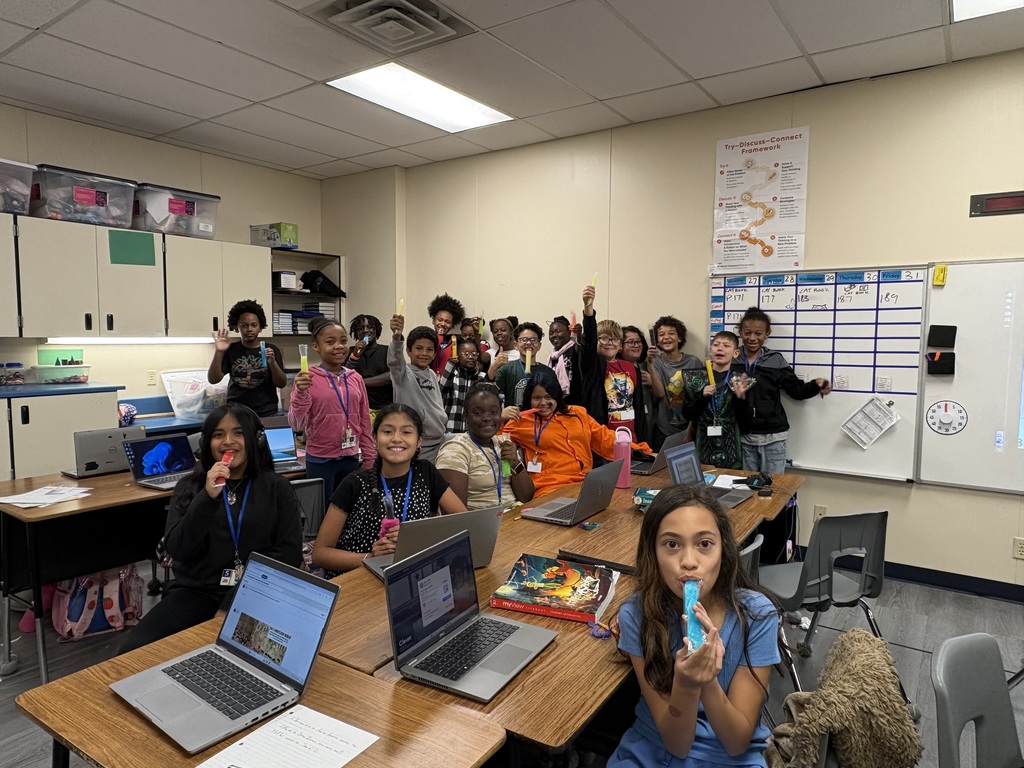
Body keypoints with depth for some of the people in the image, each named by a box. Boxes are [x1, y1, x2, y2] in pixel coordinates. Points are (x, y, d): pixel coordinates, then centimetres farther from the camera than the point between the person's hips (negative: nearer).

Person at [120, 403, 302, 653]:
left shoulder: (277, 488, 4)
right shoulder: (190, 487, 10)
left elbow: (290, 554, -2)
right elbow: (176, 549, -2)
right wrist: (208, 497, -16)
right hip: (196, 590, 3)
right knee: (133, 650, -20)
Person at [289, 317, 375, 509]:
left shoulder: (355, 379, 4)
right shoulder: (308, 379, -9)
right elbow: (297, 425, -11)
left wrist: (368, 459, 11)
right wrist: (301, 393, -25)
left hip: (351, 459, 4)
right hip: (320, 461, -4)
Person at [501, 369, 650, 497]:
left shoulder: (578, 413, 20)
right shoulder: (523, 420, 10)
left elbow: (605, 438, 22)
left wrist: (641, 452, 15)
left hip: (587, 484, 5)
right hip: (551, 487, -4)